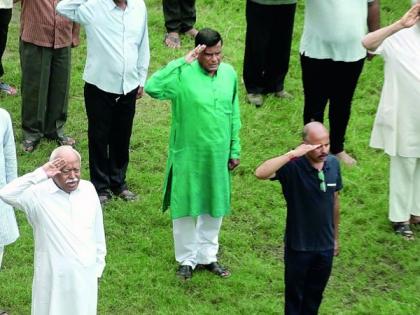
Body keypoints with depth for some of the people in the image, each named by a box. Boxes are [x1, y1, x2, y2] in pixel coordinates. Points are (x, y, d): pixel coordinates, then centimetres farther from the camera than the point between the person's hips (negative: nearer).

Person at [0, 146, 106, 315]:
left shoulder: (88, 190, -2)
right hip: (53, 277, -3)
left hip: (84, 274, 3)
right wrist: (40, 174, -33)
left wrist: (98, 267, 11)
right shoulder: (38, 193, -14)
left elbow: (97, 232, 7)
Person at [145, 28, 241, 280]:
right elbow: (153, 88, -36)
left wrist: (235, 149, 10)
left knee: (215, 207, 17)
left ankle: (207, 256, 35)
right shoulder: (183, 74, -17)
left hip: (218, 155, 4)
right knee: (185, 207, 10)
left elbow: (234, 115, 8)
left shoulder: (229, 73, -1)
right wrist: (182, 62, -32)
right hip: (188, 155, -4)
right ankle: (187, 259, 28)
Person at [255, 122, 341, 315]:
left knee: (315, 295, 20)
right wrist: (292, 154, -40)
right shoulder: (292, 166, -21)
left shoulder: (333, 164, -5)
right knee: (295, 295, 13)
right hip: (298, 246, -4)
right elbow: (260, 173, -39)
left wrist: (335, 237, 15)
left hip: (325, 246, 4)